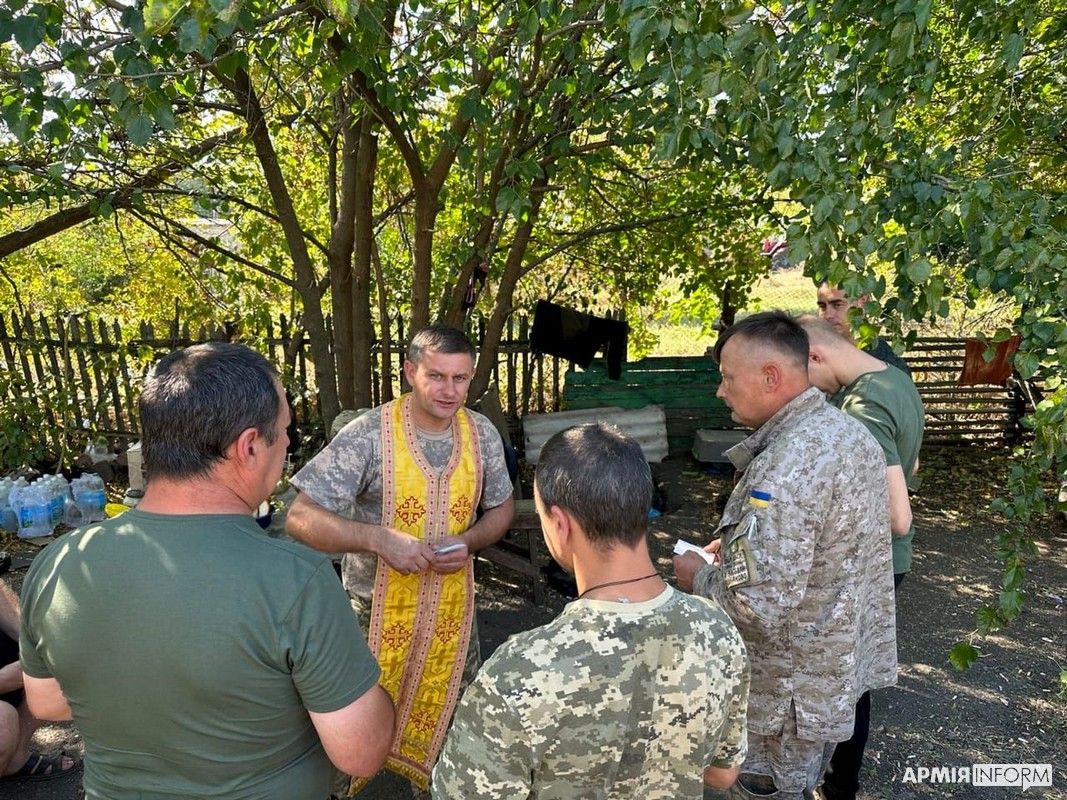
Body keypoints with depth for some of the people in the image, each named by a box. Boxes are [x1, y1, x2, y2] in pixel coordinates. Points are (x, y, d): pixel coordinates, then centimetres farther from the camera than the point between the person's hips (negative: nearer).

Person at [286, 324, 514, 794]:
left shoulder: (482, 433, -7)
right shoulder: (368, 434, -21)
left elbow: (502, 507, 6)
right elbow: (302, 518, -21)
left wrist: (468, 542, -14)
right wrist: (379, 538, -33)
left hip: (452, 603, 4)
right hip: (379, 605, -4)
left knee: (453, 712, 22)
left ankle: (432, 782, 50)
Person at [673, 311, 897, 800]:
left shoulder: (785, 467, -31)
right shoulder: (849, 431, 0)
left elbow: (758, 606, -32)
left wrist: (700, 576, -14)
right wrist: (738, 545, 7)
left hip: (795, 692, -9)